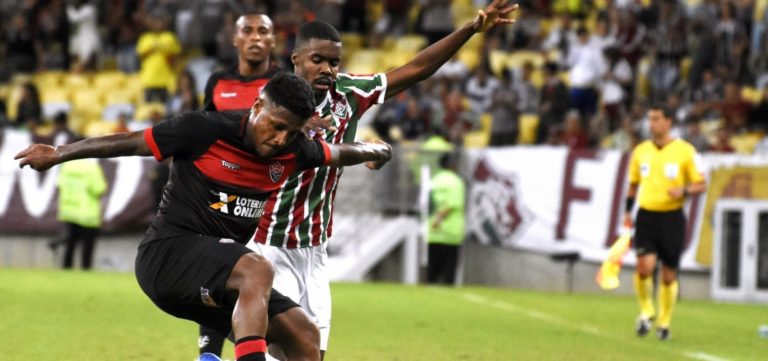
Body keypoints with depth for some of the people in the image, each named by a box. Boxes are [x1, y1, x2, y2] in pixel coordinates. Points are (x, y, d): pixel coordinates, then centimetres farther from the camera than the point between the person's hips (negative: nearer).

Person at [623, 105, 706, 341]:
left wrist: (684, 191, -19)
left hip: (672, 217, -1)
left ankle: (664, 322, 21)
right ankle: (646, 311, 7)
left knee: (669, 274, 4)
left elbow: (701, 184, 0)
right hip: (646, 216, 1)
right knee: (645, 266, -16)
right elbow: (633, 184, 19)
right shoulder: (640, 151, 7)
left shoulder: (685, 151, -3)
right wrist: (628, 212, 10)